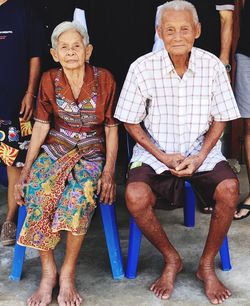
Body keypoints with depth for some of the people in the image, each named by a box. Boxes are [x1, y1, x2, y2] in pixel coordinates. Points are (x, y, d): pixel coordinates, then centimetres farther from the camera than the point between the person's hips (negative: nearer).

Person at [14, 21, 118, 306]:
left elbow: (111, 128, -1)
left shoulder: (104, 79, -3)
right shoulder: (49, 80, 3)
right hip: (54, 151, 2)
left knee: (78, 196, -33)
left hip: (91, 154, -2)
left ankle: (67, 273, -16)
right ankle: (48, 272, -14)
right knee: (36, 194, -29)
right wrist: (25, 170, -5)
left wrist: (109, 171, -11)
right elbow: (41, 126, 3)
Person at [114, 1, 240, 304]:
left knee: (229, 189, -27)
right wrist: (162, 157, -11)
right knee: (135, 196, -28)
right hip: (155, 152, -1)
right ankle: (171, 260, 1)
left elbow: (219, 120, 3)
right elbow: (131, 122, -1)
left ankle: (207, 265, -2)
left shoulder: (212, 66, -5)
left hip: (202, 152, 1)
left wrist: (199, 157, -11)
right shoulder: (142, 67, -9)